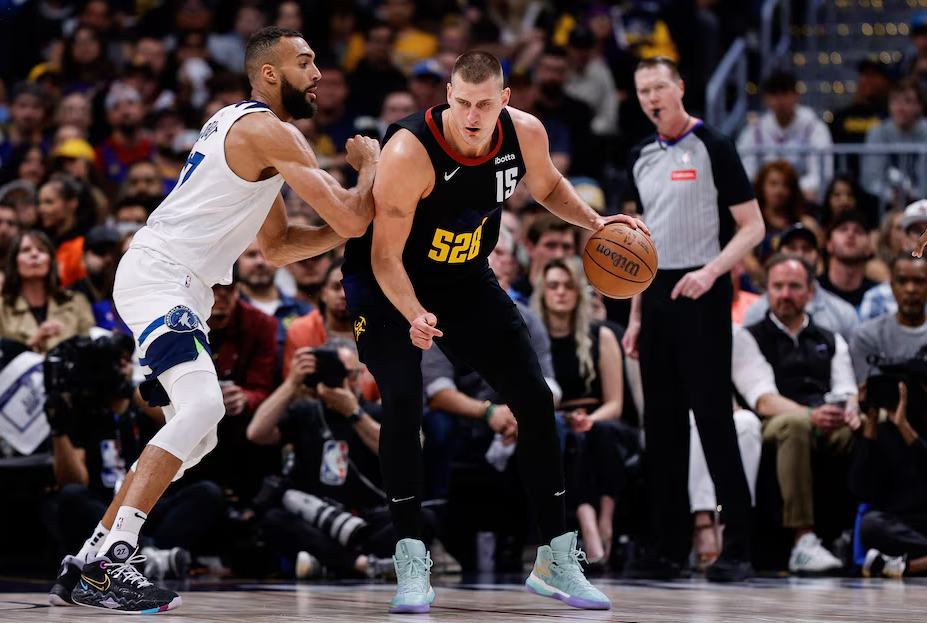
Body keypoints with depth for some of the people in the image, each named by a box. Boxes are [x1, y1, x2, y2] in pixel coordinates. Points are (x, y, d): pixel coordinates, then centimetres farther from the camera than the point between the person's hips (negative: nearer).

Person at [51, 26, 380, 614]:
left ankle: (93, 561, 15)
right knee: (202, 406, -27)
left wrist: (347, 229, 14)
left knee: (197, 436, 14)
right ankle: (112, 561, -32)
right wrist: (369, 162, 3)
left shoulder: (243, 127, 21)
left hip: (179, 289, 11)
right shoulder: (271, 131, -11)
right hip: (159, 274, -11)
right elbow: (351, 217, -17)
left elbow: (278, 246, 28)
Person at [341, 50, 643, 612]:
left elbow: (547, 186, 9)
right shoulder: (410, 152, -32)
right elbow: (385, 255, -28)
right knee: (403, 402, -24)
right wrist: (414, 316, -43)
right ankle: (412, 564, -15)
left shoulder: (525, 134, -16)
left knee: (535, 400, 1)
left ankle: (557, 560, 10)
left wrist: (594, 221, -7)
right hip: (389, 285, -5)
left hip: (467, 280, 5)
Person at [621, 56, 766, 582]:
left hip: (701, 297, -7)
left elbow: (752, 227, -7)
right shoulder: (643, 157, 15)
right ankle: (670, 547, 10)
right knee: (662, 422, 6)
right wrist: (636, 315, 15)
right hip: (657, 298, 7)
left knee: (714, 419, -9)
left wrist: (710, 271, -21)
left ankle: (738, 548, -7)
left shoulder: (712, 147, -5)